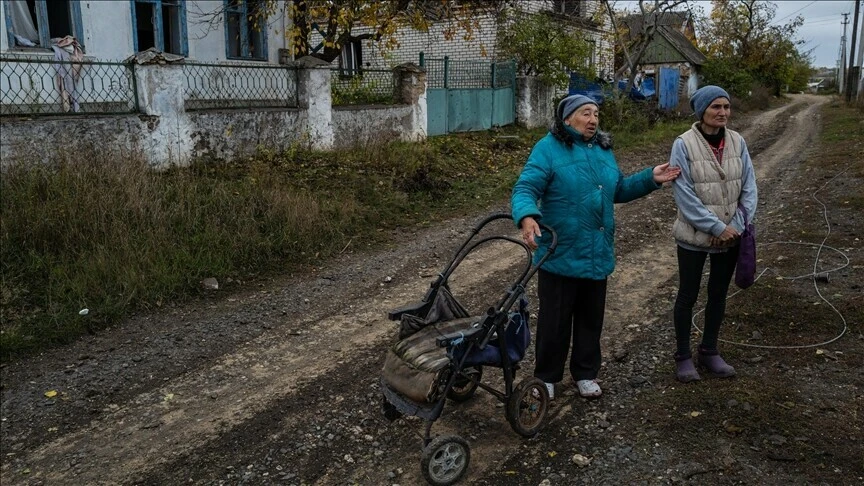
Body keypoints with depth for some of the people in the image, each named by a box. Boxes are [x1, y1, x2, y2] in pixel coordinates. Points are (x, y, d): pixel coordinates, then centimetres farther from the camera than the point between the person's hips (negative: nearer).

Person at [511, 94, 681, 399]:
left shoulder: (603, 149, 11)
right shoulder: (548, 148, -10)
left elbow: (619, 190, 21)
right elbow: (525, 189, -20)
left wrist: (651, 179, 10)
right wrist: (527, 217, -40)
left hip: (598, 255, 6)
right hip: (560, 255, -6)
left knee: (591, 319, 17)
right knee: (554, 320, 6)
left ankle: (585, 374, 35)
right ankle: (547, 377, 24)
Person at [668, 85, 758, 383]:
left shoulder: (737, 142, -1)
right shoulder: (684, 144, -14)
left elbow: (749, 187, 1)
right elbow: (684, 194, -17)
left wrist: (737, 226, -11)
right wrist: (717, 227, -18)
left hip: (731, 236, 4)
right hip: (694, 237, -4)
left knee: (718, 294, 16)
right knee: (688, 296, 8)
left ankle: (709, 351, 32)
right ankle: (683, 356, 23)